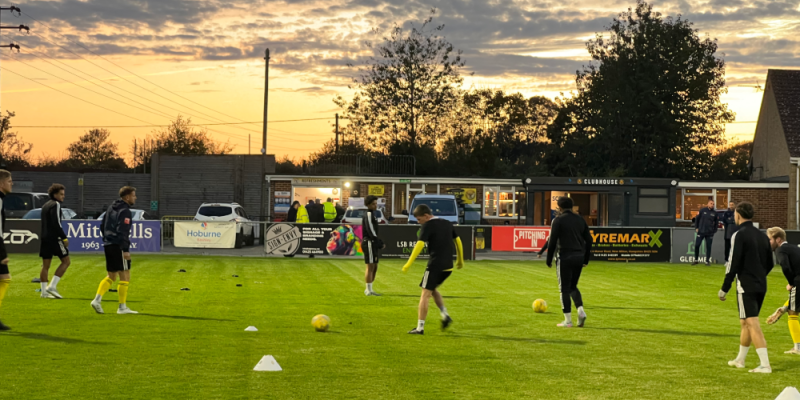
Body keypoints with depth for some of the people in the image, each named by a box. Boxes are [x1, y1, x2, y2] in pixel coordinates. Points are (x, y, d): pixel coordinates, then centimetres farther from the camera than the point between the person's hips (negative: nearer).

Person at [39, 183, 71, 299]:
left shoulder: (45, 206, 19)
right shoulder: (55, 205, -8)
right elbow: (56, 223, -17)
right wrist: (64, 238, -16)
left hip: (44, 238, 9)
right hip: (54, 238, -9)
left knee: (45, 265, 7)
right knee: (65, 261, -1)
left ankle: (44, 291, 6)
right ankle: (52, 286, -8)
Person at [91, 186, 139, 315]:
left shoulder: (111, 208, 16)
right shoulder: (125, 211, -12)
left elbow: (102, 226, 20)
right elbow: (122, 231, -21)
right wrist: (125, 250, -22)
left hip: (108, 246, 9)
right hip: (118, 246, -9)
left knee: (111, 276, 16)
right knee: (125, 277, -1)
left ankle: (97, 299, 2)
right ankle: (122, 307, 1)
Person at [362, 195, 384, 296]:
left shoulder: (372, 214, 19)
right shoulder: (368, 214, -12)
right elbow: (370, 231, -19)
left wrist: (379, 243, 12)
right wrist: (380, 242, -17)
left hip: (373, 243, 10)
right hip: (369, 243, -10)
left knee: (374, 267, 12)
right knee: (370, 267, -8)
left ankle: (369, 290, 17)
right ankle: (368, 290, -6)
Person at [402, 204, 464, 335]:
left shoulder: (428, 226, -8)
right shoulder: (447, 223, 13)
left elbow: (419, 245, -17)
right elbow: (458, 241, 18)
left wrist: (409, 264, -16)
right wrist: (460, 260, 28)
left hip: (435, 265, -7)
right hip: (448, 266, 7)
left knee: (425, 294, -3)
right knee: (433, 290, 25)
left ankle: (420, 327, -5)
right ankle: (445, 315, 9)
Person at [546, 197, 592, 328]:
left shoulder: (558, 221, -6)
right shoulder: (580, 220, 10)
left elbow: (552, 242, -10)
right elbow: (589, 240, 11)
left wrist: (549, 260, -1)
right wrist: (586, 259, 17)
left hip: (565, 258, -5)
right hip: (579, 258, 6)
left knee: (564, 289, 2)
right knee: (573, 286, 20)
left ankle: (567, 321, 2)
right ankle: (581, 310, -2)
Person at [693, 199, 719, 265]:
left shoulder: (715, 213, 4)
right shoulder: (702, 210, 0)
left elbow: (716, 222, 13)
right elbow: (697, 218, 6)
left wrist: (714, 231, 5)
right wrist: (696, 228, 2)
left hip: (710, 233, 1)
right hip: (701, 232, -1)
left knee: (708, 247, 2)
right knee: (697, 245, -3)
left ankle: (707, 261, 11)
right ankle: (696, 260, 11)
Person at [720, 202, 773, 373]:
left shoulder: (739, 235, -12)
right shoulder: (762, 235, 10)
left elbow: (733, 264, -15)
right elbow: (769, 263, 15)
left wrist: (724, 288, -9)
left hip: (746, 287, -7)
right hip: (761, 286, 8)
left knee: (752, 324, -7)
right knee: (745, 323, 20)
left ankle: (765, 364, -14)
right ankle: (740, 360, 31)